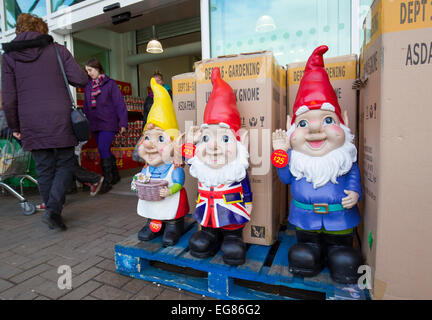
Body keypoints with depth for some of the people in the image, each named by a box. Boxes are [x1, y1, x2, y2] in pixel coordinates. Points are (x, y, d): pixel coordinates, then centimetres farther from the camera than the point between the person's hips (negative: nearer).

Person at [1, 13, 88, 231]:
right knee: (64, 165, 7)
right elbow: (81, 80, -4)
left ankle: (52, 212, 17)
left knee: (43, 169, 10)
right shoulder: (57, 50, 4)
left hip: (31, 123, 2)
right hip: (60, 119, -2)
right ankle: (53, 210, -7)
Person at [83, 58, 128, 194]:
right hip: (94, 125, 6)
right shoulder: (88, 86, 15)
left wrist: (123, 123, -10)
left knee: (103, 149, -17)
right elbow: (86, 107, 20)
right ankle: (115, 176, 24)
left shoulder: (110, 83, 0)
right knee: (106, 152, 10)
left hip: (108, 123, -6)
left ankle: (107, 180, -8)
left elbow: (119, 104, -4)